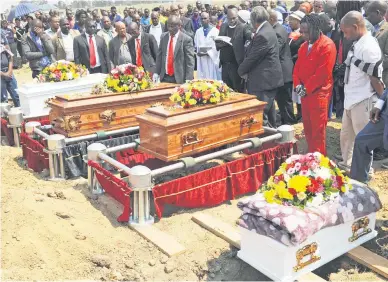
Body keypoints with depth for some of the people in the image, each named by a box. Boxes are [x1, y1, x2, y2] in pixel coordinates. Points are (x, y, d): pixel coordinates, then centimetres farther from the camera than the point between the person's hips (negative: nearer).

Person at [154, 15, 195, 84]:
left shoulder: (186, 39, -8)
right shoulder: (164, 37, 8)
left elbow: (190, 61, -11)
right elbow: (159, 55, 14)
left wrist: (188, 79, -17)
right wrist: (157, 72, 9)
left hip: (179, 79, -4)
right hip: (164, 77, 5)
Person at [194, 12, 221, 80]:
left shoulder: (215, 31, -5)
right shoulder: (198, 32, 10)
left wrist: (207, 52, -15)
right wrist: (198, 52, -3)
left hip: (212, 59, -4)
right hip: (201, 60, 4)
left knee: (212, 79, -1)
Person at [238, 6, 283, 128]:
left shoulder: (262, 35, -21)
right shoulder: (267, 29, 11)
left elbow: (252, 57, -17)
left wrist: (241, 70, -3)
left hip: (264, 79, -11)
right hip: (269, 77, 11)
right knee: (268, 109, 20)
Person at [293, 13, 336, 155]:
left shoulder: (327, 45, -12)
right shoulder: (304, 45, 14)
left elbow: (323, 72, -17)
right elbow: (297, 67, 14)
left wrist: (307, 88, -14)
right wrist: (298, 84, -3)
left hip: (319, 93, -7)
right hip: (305, 93, 7)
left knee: (317, 129, -2)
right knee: (307, 127, 13)